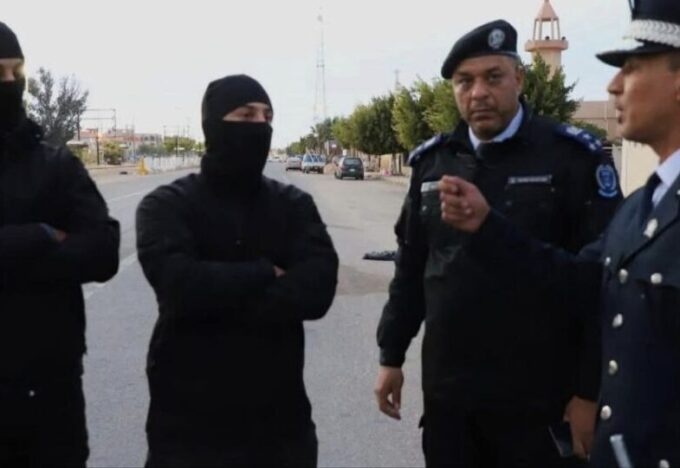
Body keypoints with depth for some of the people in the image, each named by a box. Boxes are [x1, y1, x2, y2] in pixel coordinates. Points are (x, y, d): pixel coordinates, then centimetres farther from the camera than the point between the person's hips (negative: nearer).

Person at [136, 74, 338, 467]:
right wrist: (266, 274, -11)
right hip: (189, 420, -2)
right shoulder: (168, 206, -2)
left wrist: (218, 298, -15)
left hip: (279, 414, 3)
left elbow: (316, 289, -11)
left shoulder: (294, 204, 6)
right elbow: (180, 285, -21)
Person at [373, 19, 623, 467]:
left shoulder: (573, 157, -8)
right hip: (447, 392, 4)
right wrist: (392, 355, 11)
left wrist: (590, 391, -11)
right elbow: (411, 268, 11)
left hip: (538, 398, -4)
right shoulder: (433, 161, 6)